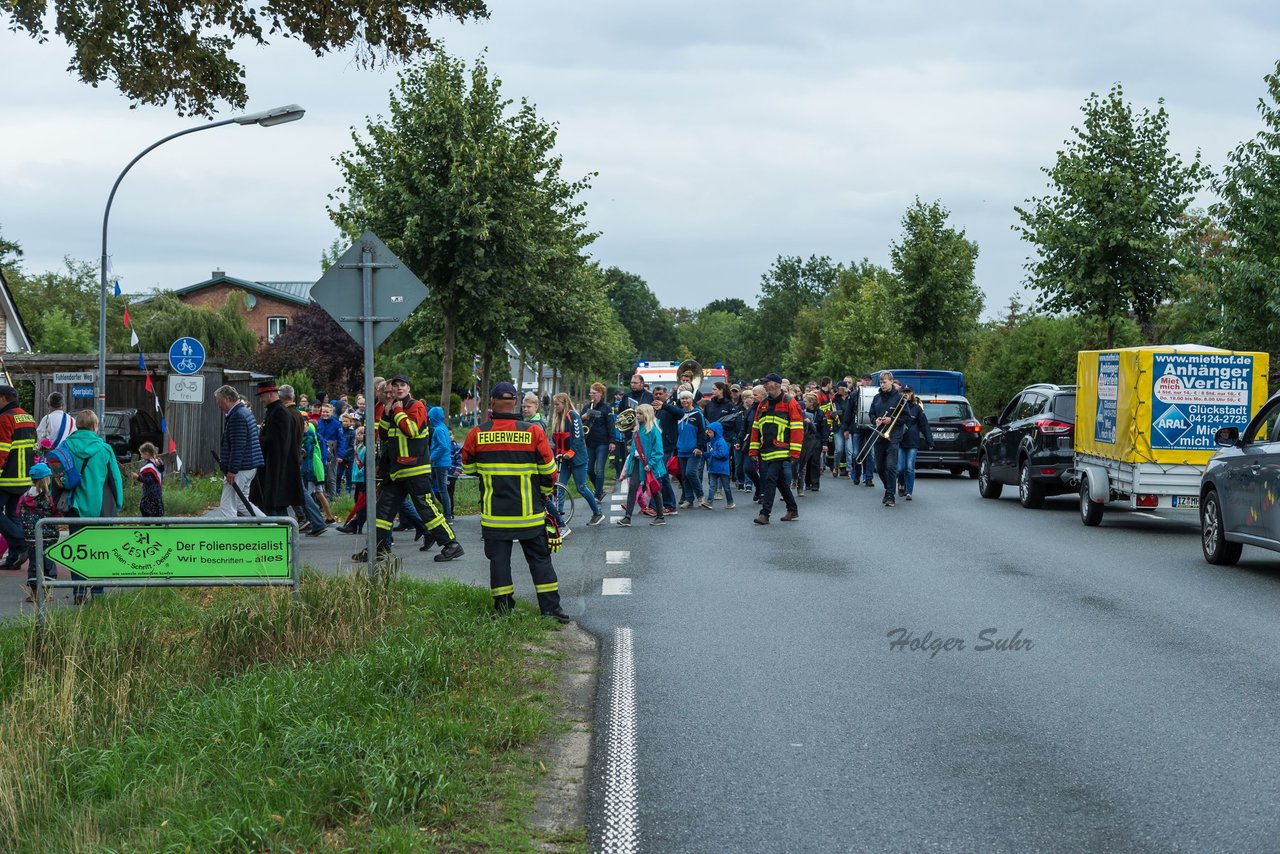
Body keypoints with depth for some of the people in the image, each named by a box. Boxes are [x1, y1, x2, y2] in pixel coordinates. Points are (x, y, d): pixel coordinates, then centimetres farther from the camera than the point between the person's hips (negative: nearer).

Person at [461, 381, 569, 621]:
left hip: (493, 512, 0)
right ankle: (550, 608, 6)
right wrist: (543, 493, 16)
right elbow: (548, 470, -2)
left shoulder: (478, 433, -6)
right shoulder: (533, 432, -8)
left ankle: (503, 608, 8)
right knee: (539, 558, 8)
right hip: (529, 512, 0)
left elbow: (468, 467, 9)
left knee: (499, 558, 9)